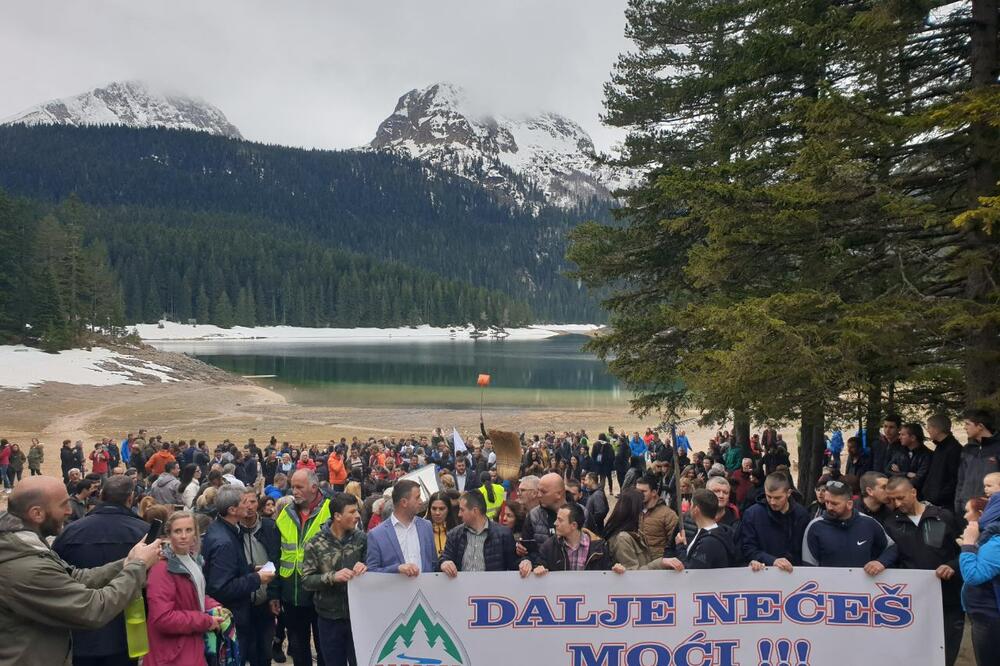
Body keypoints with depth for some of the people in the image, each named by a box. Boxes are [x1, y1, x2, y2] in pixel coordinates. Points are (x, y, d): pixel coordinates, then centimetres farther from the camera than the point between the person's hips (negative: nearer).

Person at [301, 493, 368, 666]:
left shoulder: (362, 538, -3)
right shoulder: (315, 544, -6)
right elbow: (306, 581, -8)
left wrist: (366, 568, -17)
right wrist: (332, 576, -23)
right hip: (330, 618, 0)